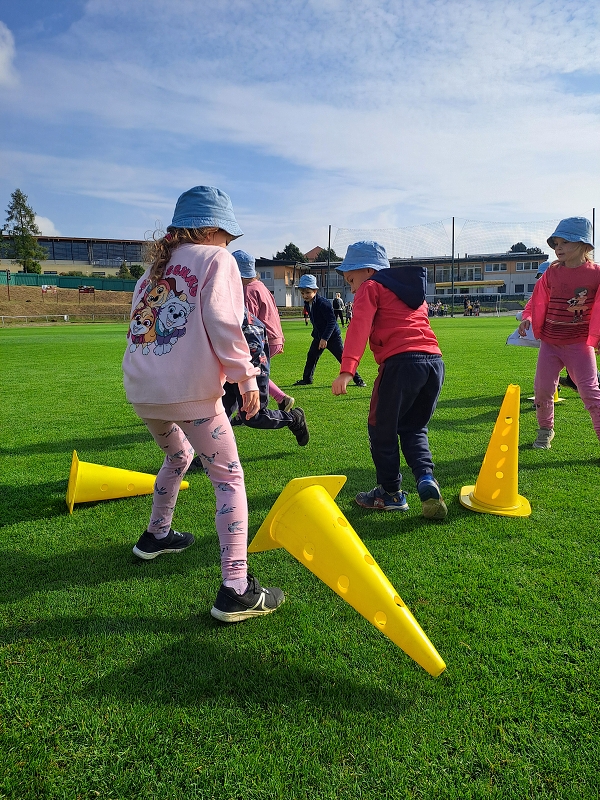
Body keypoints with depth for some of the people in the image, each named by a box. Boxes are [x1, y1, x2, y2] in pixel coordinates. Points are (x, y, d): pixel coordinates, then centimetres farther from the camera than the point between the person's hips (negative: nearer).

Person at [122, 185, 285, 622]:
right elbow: (221, 321, -13)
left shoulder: (157, 264, 21)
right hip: (187, 389, -7)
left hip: (141, 388, 8)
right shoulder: (216, 259, 1)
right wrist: (246, 375, -11)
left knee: (177, 456, 32)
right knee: (229, 478, -2)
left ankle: (156, 535, 47)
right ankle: (236, 591, -8)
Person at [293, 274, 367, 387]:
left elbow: (332, 321, -26)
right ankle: (307, 379, 27)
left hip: (332, 336, -8)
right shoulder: (307, 304, 3)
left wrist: (325, 338, -29)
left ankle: (358, 379, 2)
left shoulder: (324, 303, -23)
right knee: (311, 357, 12)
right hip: (318, 336, 8)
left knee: (343, 358, -6)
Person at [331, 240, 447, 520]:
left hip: (401, 361, -7)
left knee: (382, 429, 9)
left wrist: (346, 369, -18)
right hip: (434, 360, 8)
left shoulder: (370, 288, 7)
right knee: (414, 429, 19)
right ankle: (426, 478, -3)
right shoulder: (414, 291, 32)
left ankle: (391, 493, 17)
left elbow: (359, 327, -9)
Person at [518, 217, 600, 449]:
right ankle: (545, 429, 27)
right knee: (542, 388, 6)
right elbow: (538, 301, 10)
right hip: (550, 341, 4)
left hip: (579, 343, -3)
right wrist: (528, 317, -8)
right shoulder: (551, 273, 3)